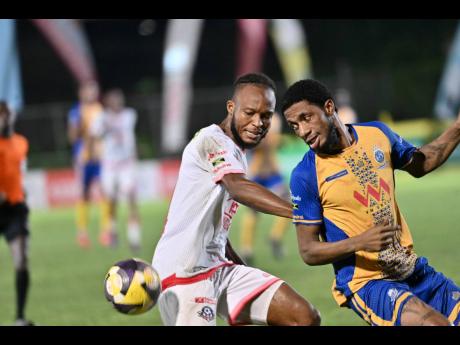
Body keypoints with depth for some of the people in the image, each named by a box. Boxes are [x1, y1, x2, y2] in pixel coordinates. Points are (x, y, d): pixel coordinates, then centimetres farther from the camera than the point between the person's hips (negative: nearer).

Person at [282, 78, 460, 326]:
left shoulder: (377, 134, 3)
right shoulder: (305, 175, -12)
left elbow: (421, 164, 24)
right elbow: (308, 251, -9)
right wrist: (359, 243, -23)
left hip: (412, 269, 6)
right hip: (364, 282, -6)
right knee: (436, 323, -28)